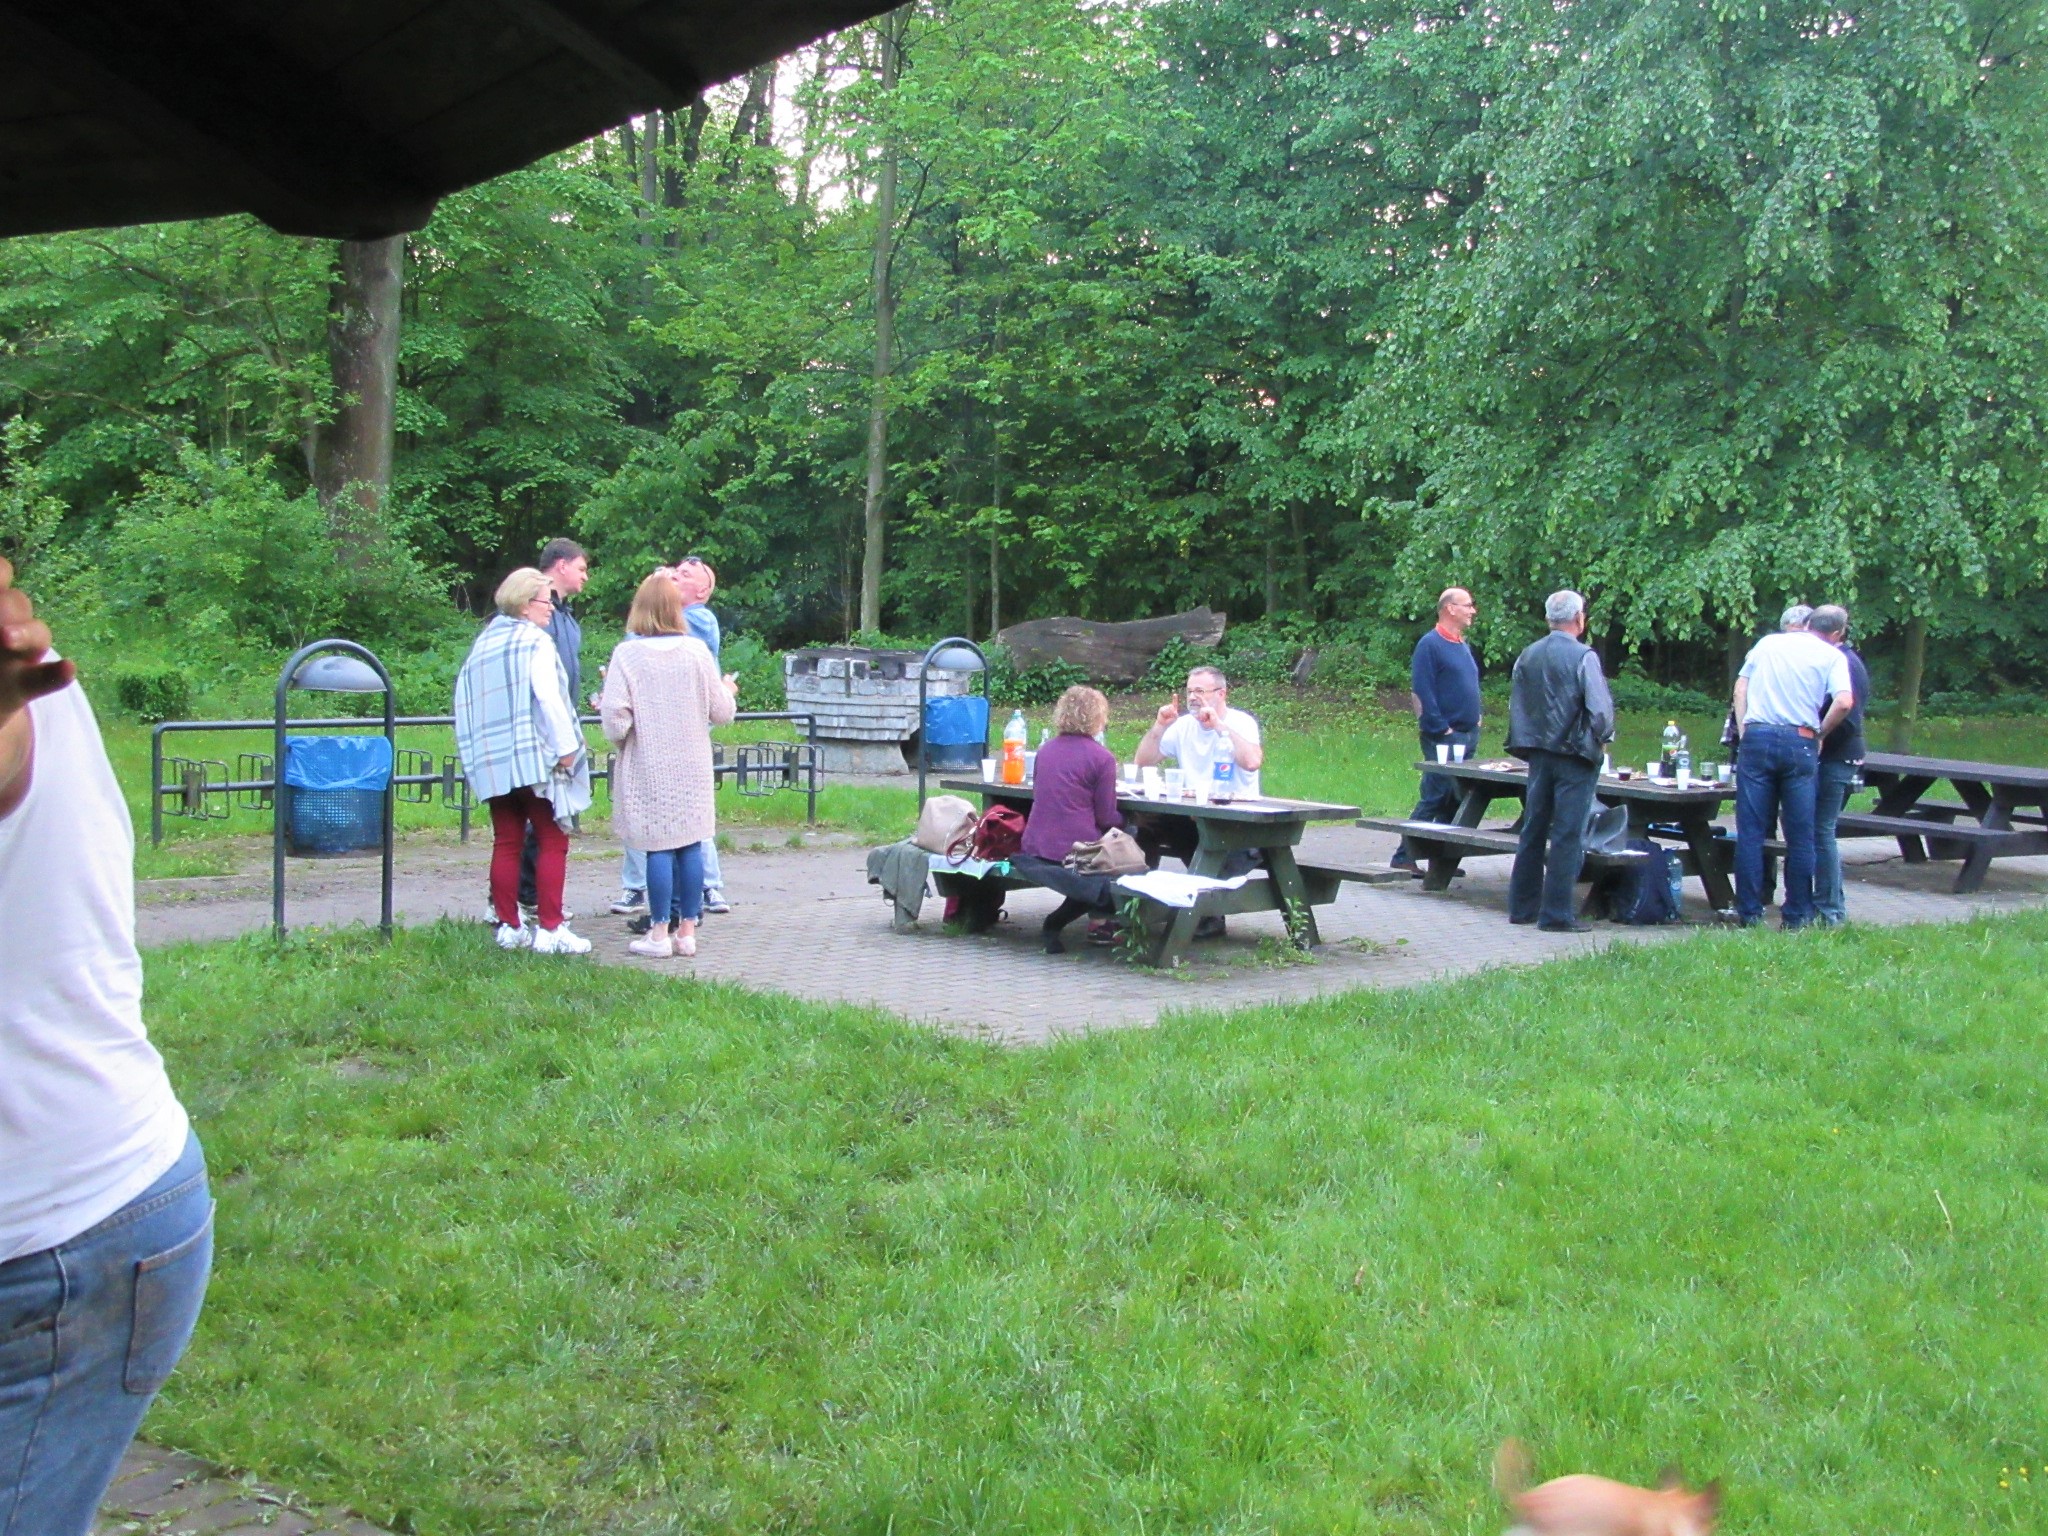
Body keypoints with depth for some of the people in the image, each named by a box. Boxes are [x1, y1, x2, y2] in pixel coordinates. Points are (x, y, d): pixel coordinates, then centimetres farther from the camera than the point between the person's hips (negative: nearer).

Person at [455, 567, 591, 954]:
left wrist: (474, 750, 19)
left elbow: (463, 703, 14)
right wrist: (566, 746, -13)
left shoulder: (482, 643, 13)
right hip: (534, 758, -7)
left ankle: (509, 926, 12)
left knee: (506, 843, 10)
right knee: (552, 841, -2)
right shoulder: (535, 641, -8)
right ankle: (549, 929, -6)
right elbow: (548, 696, -18)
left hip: (490, 762, 7)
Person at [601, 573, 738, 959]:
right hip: (693, 767, 2)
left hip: (648, 768, -2)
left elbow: (615, 718, -16)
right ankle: (687, 930, 13)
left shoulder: (627, 655, -10)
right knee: (691, 845, 8)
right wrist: (728, 691, 22)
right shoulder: (697, 651, -3)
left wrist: (619, 738, 6)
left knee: (659, 848, 2)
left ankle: (660, 932, 6)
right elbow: (720, 712, 1)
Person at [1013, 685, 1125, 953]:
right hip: (1073, 855, -7)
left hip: (1033, 852, 7)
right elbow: (1106, 817, -8)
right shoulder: (1102, 758, -11)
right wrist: (1123, 820, 15)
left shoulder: (1045, 750, 8)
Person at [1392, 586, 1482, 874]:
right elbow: (1420, 692, -16)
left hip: (1468, 736, 9)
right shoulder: (1430, 644, -10)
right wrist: (1441, 729, -17)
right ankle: (1404, 857, -4)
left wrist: (1475, 718, 15)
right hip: (1443, 739, -9)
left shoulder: (1463, 646, 17)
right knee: (1435, 797, -9)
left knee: (1456, 798, 9)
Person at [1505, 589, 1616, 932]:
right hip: (1575, 756, -6)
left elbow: (1516, 705, 12)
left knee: (1533, 830, 14)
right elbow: (1601, 708, -15)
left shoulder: (1527, 656, 5)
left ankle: (1522, 906, 20)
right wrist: (1601, 739, 3)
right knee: (1567, 835, -2)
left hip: (1538, 754, 6)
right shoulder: (1583, 657, -14)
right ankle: (1556, 914, -1)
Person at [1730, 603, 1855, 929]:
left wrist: (1743, 732, 11)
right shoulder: (1832, 656, 7)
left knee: (1750, 832, 4)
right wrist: (1820, 733, 4)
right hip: (1799, 741, -2)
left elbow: (1740, 688, 13)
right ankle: (1797, 915, 10)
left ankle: (1749, 913, 3)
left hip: (1756, 738, 2)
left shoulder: (1767, 643, 16)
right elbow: (1844, 702, -9)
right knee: (1800, 835, 6)